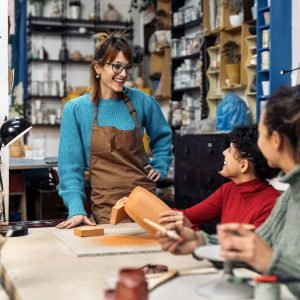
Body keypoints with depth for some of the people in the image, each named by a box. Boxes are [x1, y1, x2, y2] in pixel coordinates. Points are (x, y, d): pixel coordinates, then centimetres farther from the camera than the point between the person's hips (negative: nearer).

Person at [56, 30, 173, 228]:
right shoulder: (76, 109, -7)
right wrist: (76, 210, -15)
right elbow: (71, 166, -7)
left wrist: (160, 167, 9)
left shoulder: (142, 101, 0)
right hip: (106, 209, -2)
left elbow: (163, 136, 20)